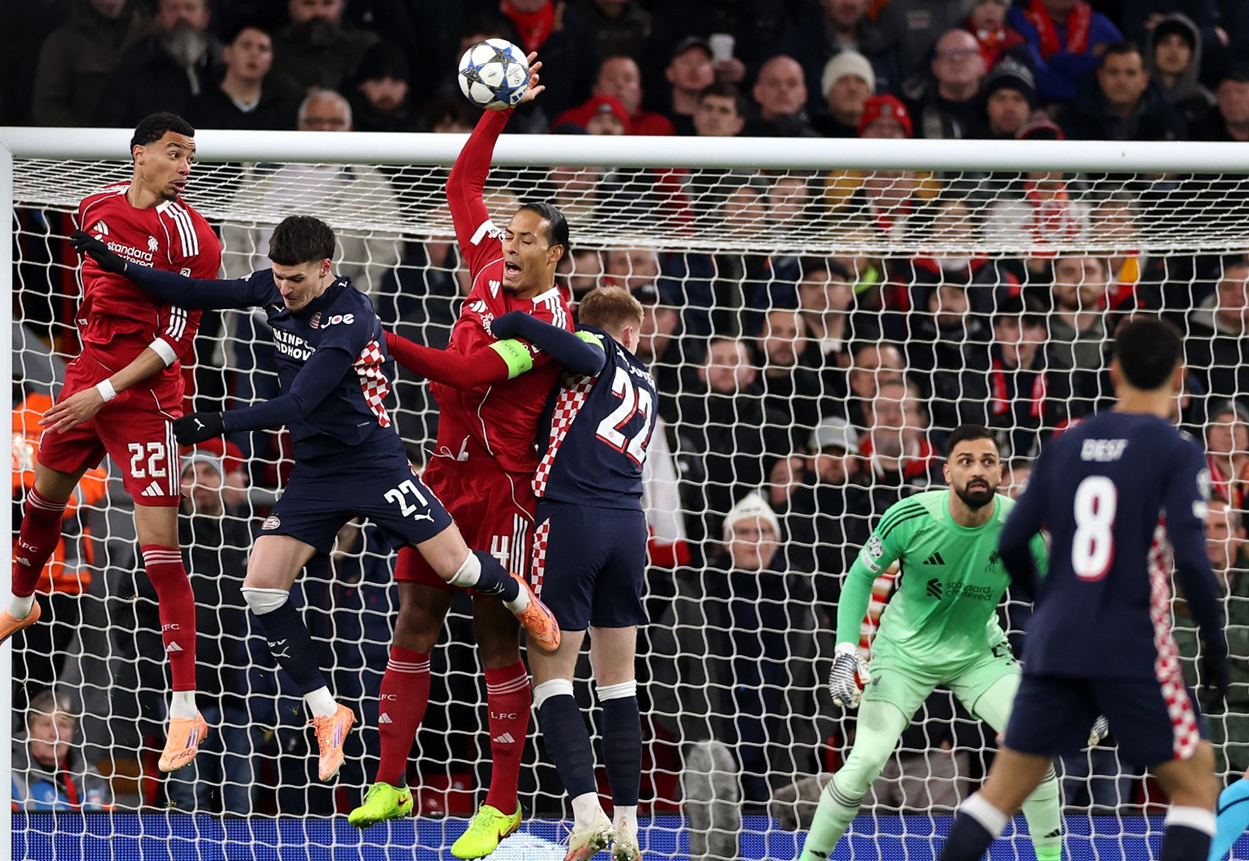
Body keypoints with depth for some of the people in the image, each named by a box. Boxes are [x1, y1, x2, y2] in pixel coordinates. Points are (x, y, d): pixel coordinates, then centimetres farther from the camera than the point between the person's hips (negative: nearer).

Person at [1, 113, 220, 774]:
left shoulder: (189, 235, -14)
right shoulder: (96, 207, 3)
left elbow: (178, 337, -16)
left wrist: (106, 391, -20)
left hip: (145, 397, -6)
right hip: (87, 375, 6)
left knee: (159, 548, -13)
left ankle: (184, 710, -13)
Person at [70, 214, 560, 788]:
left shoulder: (350, 321, -25)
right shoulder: (276, 290, -4)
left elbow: (298, 404, -30)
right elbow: (202, 295, 6)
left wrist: (218, 425, -34)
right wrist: (122, 268, -3)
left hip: (373, 462, -6)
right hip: (314, 472, 6)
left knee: (456, 567, -3)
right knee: (261, 587, -8)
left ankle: (518, 598, 34)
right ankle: (326, 714, 3)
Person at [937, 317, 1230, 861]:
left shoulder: (1067, 445, 9)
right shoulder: (1177, 454, -6)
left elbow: (1013, 542, 8)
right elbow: (1190, 557, -15)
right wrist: (1214, 643, -4)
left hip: (1055, 646, 5)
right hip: (1134, 648, -4)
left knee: (1001, 790, 9)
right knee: (1195, 785, 7)